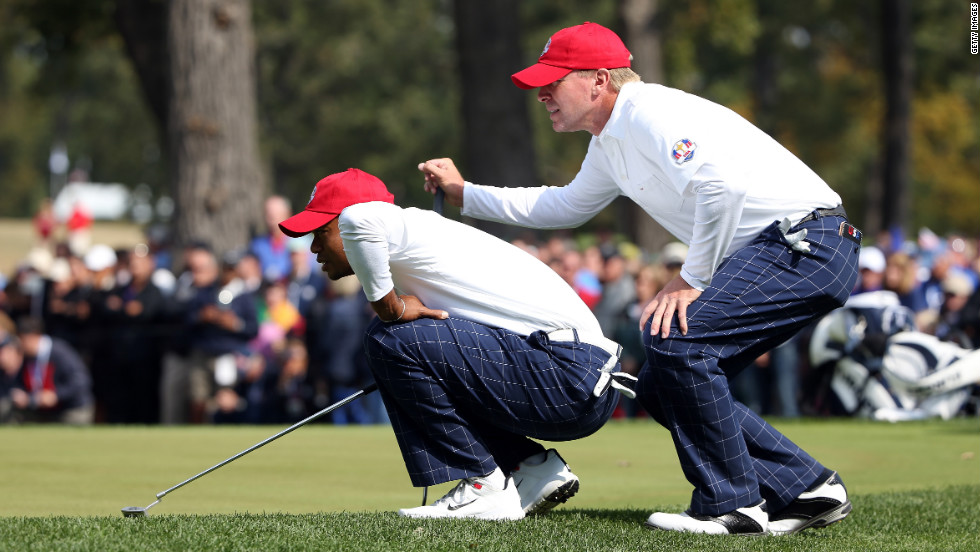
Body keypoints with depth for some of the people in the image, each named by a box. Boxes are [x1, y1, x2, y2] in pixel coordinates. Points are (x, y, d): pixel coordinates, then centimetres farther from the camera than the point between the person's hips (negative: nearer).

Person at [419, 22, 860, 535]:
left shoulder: (648, 112, -13)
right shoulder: (609, 145, 18)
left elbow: (720, 186, -28)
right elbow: (564, 207, 37)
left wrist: (692, 280, -20)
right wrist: (464, 194, 35)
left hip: (809, 240, -10)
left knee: (674, 336, -24)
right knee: (659, 387, 7)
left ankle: (731, 505, -14)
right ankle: (804, 488, 8)